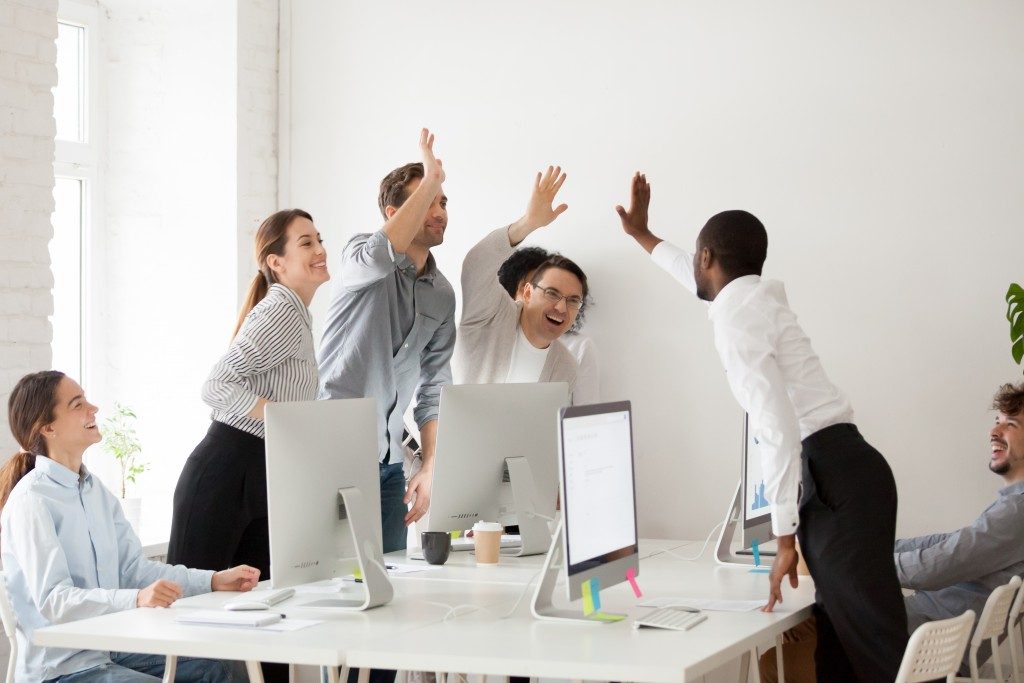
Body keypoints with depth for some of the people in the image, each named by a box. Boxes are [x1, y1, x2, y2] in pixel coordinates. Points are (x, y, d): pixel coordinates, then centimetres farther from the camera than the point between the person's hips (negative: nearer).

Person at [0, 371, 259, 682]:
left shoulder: (96, 490, 14)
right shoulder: (31, 501, -15)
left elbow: (134, 568, 10)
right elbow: (52, 600, -24)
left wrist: (215, 580, -1)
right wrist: (135, 599, -38)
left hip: (113, 650, 9)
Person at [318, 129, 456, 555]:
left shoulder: (442, 295, 13)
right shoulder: (361, 258, -3)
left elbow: (434, 392, 15)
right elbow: (381, 255, -31)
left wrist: (430, 468, 5)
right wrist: (432, 178, -25)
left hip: (388, 463, 6)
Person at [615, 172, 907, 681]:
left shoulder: (735, 320, -9)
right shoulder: (759, 295, 19)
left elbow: (778, 429, -19)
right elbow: (706, 284, 44)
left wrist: (785, 538, -16)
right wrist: (642, 235, 58)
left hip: (835, 479, -9)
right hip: (840, 471, 9)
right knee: (838, 635, 8)